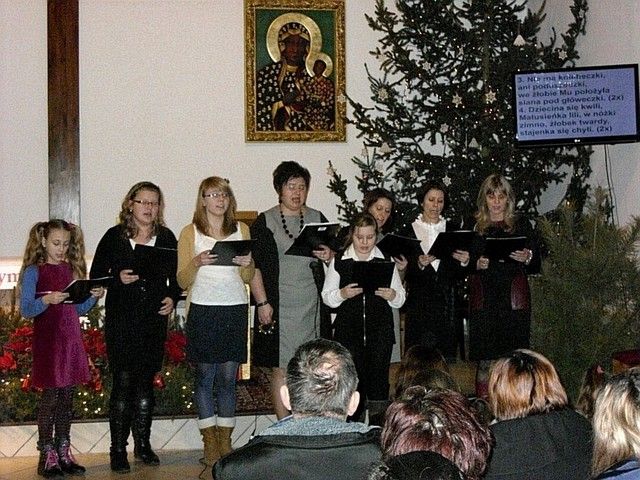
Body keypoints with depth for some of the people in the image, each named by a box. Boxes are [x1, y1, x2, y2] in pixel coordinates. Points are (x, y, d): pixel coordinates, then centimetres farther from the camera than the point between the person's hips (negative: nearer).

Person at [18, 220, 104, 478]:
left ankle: (63, 451, 15)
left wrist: (94, 297, -3)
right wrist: (46, 300, -27)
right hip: (47, 340, -5)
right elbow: (26, 310, -10)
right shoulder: (34, 272, -5)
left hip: (71, 339, 5)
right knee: (50, 396, -3)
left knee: (67, 396, 7)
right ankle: (47, 454, 4)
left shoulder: (71, 269, 11)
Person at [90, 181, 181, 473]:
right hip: (121, 320, -2)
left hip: (155, 320, 3)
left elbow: (176, 277, 14)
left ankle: (143, 445, 19)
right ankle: (118, 450, 2)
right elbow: (96, 276, 3)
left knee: (146, 383, 9)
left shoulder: (167, 238, 8)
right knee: (123, 383, -5)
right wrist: (119, 279, -15)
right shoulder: (114, 237, 2)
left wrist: (172, 298, -4)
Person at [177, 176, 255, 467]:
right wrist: (196, 263, -18)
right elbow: (182, 281, 1)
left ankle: (225, 442, 11)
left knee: (228, 377, 3)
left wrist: (248, 264, -7)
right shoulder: (190, 233, 4)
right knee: (205, 377, 0)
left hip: (235, 310, 2)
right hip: (203, 311, -2)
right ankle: (210, 444, 7)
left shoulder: (241, 230, 12)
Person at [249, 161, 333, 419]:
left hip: (311, 306, 3)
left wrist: (329, 256, -5)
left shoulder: (317, 219, 11)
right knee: (281, 369, -2)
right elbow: (254, 266, -3)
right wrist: (262, 303, -11)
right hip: (279, 307, -3)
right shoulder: (265, 222, 0)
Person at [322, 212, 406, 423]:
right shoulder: (339, 261, 6)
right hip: (348, 331, -1)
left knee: (378, 380, -2)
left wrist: (392, 295, -10)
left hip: (380, 331, 1)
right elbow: (327, 296, 8)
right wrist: (342, 294, -13)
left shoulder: (386, 260, 9)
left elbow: (401, 298, 12)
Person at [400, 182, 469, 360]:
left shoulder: (453, 229, 11)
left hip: (447, 303, 2)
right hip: (420, 304, -2)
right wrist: (419, 264, -17)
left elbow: (460, 275, 10)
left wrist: (464, 262, -10)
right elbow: (406, 275, 1)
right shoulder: (410, 231, 4)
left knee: (448, 358, -1)